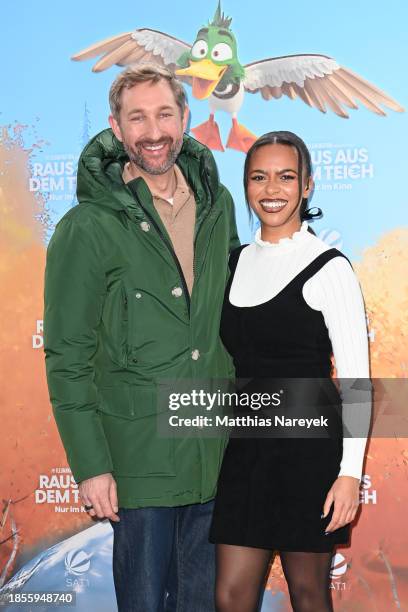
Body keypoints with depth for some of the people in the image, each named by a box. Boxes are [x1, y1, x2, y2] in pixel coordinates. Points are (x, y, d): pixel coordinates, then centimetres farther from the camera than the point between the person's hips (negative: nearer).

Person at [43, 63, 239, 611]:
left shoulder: (217, 203, 5)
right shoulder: (87, 228, -11)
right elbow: (67, 358, -9)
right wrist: (90, 465, -12)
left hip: (217, 451, 5)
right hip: (140, 458, -5)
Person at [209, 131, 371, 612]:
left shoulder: (328, 267, -8)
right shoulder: (237, 262, 10)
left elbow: (356, 379, -9)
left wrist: (350, 472, -14)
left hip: (309, 445, -5)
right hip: (246, 446, 5)